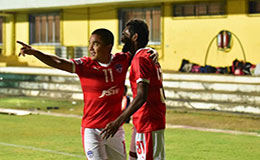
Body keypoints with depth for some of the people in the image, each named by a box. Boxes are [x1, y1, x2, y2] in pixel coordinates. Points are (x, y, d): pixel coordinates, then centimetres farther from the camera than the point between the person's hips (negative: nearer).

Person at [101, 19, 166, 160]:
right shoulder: (150, 57, 16)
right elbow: (161, 94, 20)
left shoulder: (140, 59, -15)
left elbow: (142, 96, -26)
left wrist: (118, 121, -31)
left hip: (148, 124, -10)